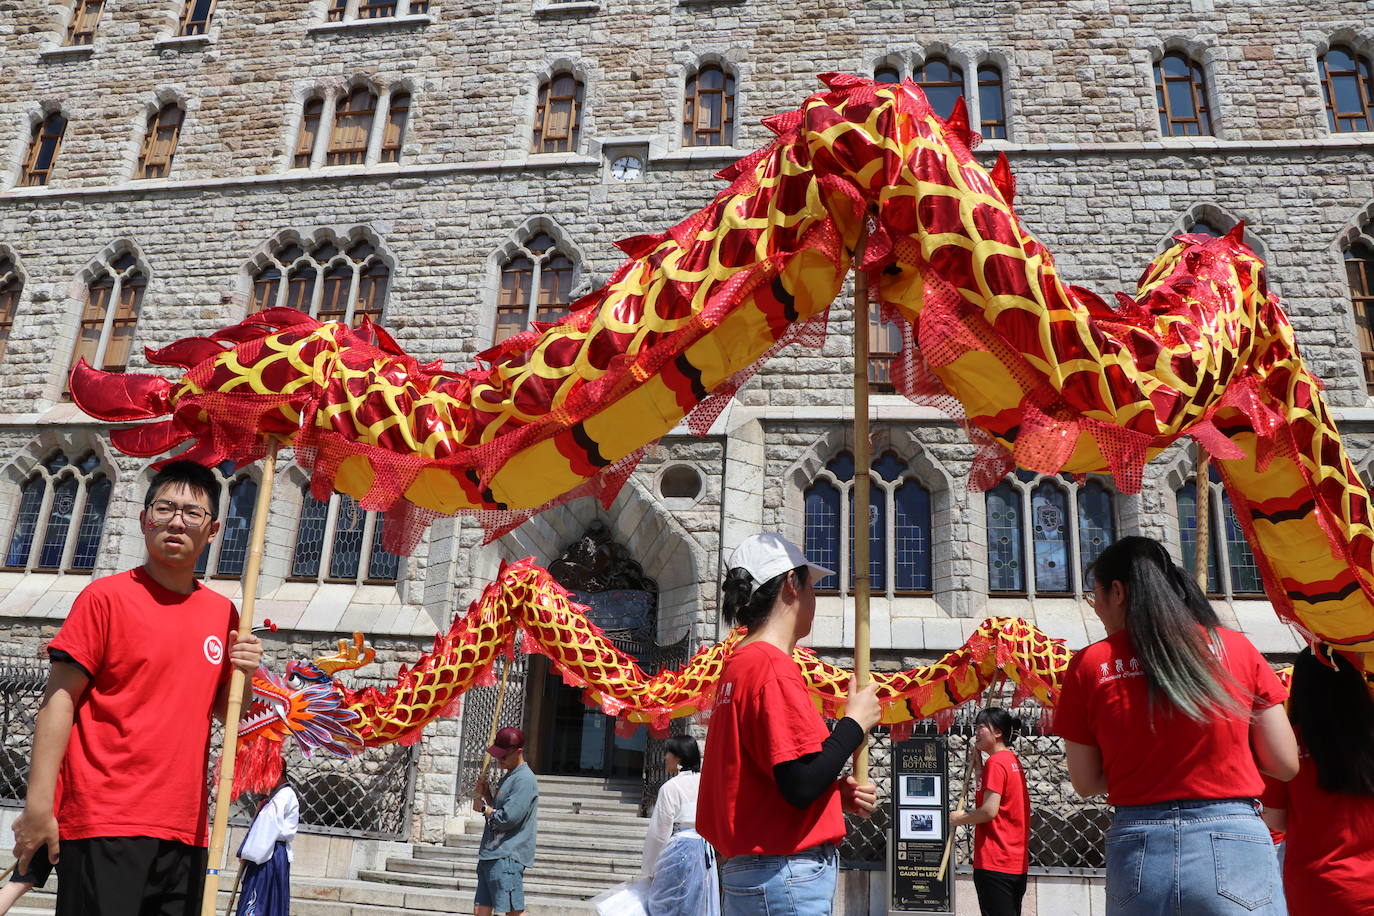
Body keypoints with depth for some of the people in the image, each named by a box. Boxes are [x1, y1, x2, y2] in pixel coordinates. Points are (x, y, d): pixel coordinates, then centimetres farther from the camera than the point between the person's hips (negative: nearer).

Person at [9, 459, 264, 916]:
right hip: (104, 825, -5)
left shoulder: (223, 613, 10)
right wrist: (38, 805, -12)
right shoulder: (106, 596, -3)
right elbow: (59, 700, -6)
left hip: (185, 830, 5)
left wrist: (244, 676, -3)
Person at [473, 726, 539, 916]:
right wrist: (486, 795, 8)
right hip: (491, 856, 10)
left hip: (507, 857, -10)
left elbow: (506, 819, -20)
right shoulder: (509, 777, 18)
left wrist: (484, 807, -5)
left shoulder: (524, 780, -14)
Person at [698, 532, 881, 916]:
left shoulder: (738, 664, 11)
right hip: (789, 878, -9)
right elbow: (801, 785, -22)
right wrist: (855, 723, -9)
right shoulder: (773, 666, -17)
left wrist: (837, 794, 6)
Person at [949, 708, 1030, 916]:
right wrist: (979, 766, 14)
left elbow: (989, 811, -21)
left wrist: (959, 818, -6)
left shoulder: (995, 763, -14)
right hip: (1017, 862, 10)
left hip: (995, 862, -10)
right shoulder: (1012, 760, 14)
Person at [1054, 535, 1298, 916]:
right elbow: (1285, 764, 4)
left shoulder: (1089, 665, -1)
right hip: (1233, 846, 0)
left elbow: (1086, 782, 5)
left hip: (1137, 852, 1)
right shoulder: (1234, 647, -1)